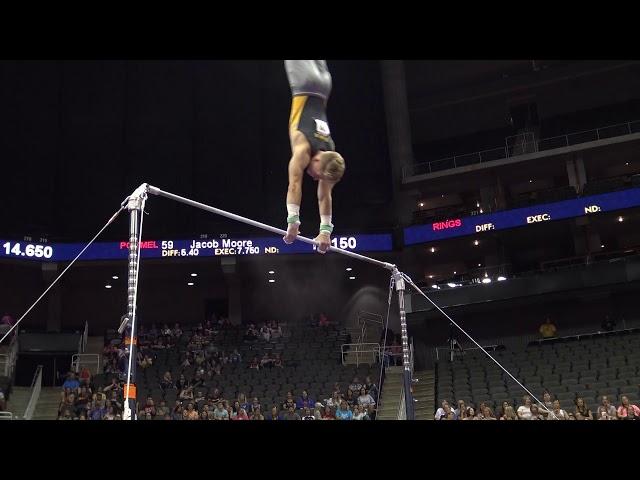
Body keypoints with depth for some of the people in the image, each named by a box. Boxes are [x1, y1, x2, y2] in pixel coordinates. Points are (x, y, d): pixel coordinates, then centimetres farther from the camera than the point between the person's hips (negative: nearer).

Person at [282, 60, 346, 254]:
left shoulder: (328, 158, -19)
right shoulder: (303, 151, -33)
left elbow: (325, 196, -14)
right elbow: (294, 185, -40)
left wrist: (325, 230, -17)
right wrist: (293, 220, -46)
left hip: (320, 91, 2)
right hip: (305, 86, -2)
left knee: (318, 65, 24)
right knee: (303, 63, 12)